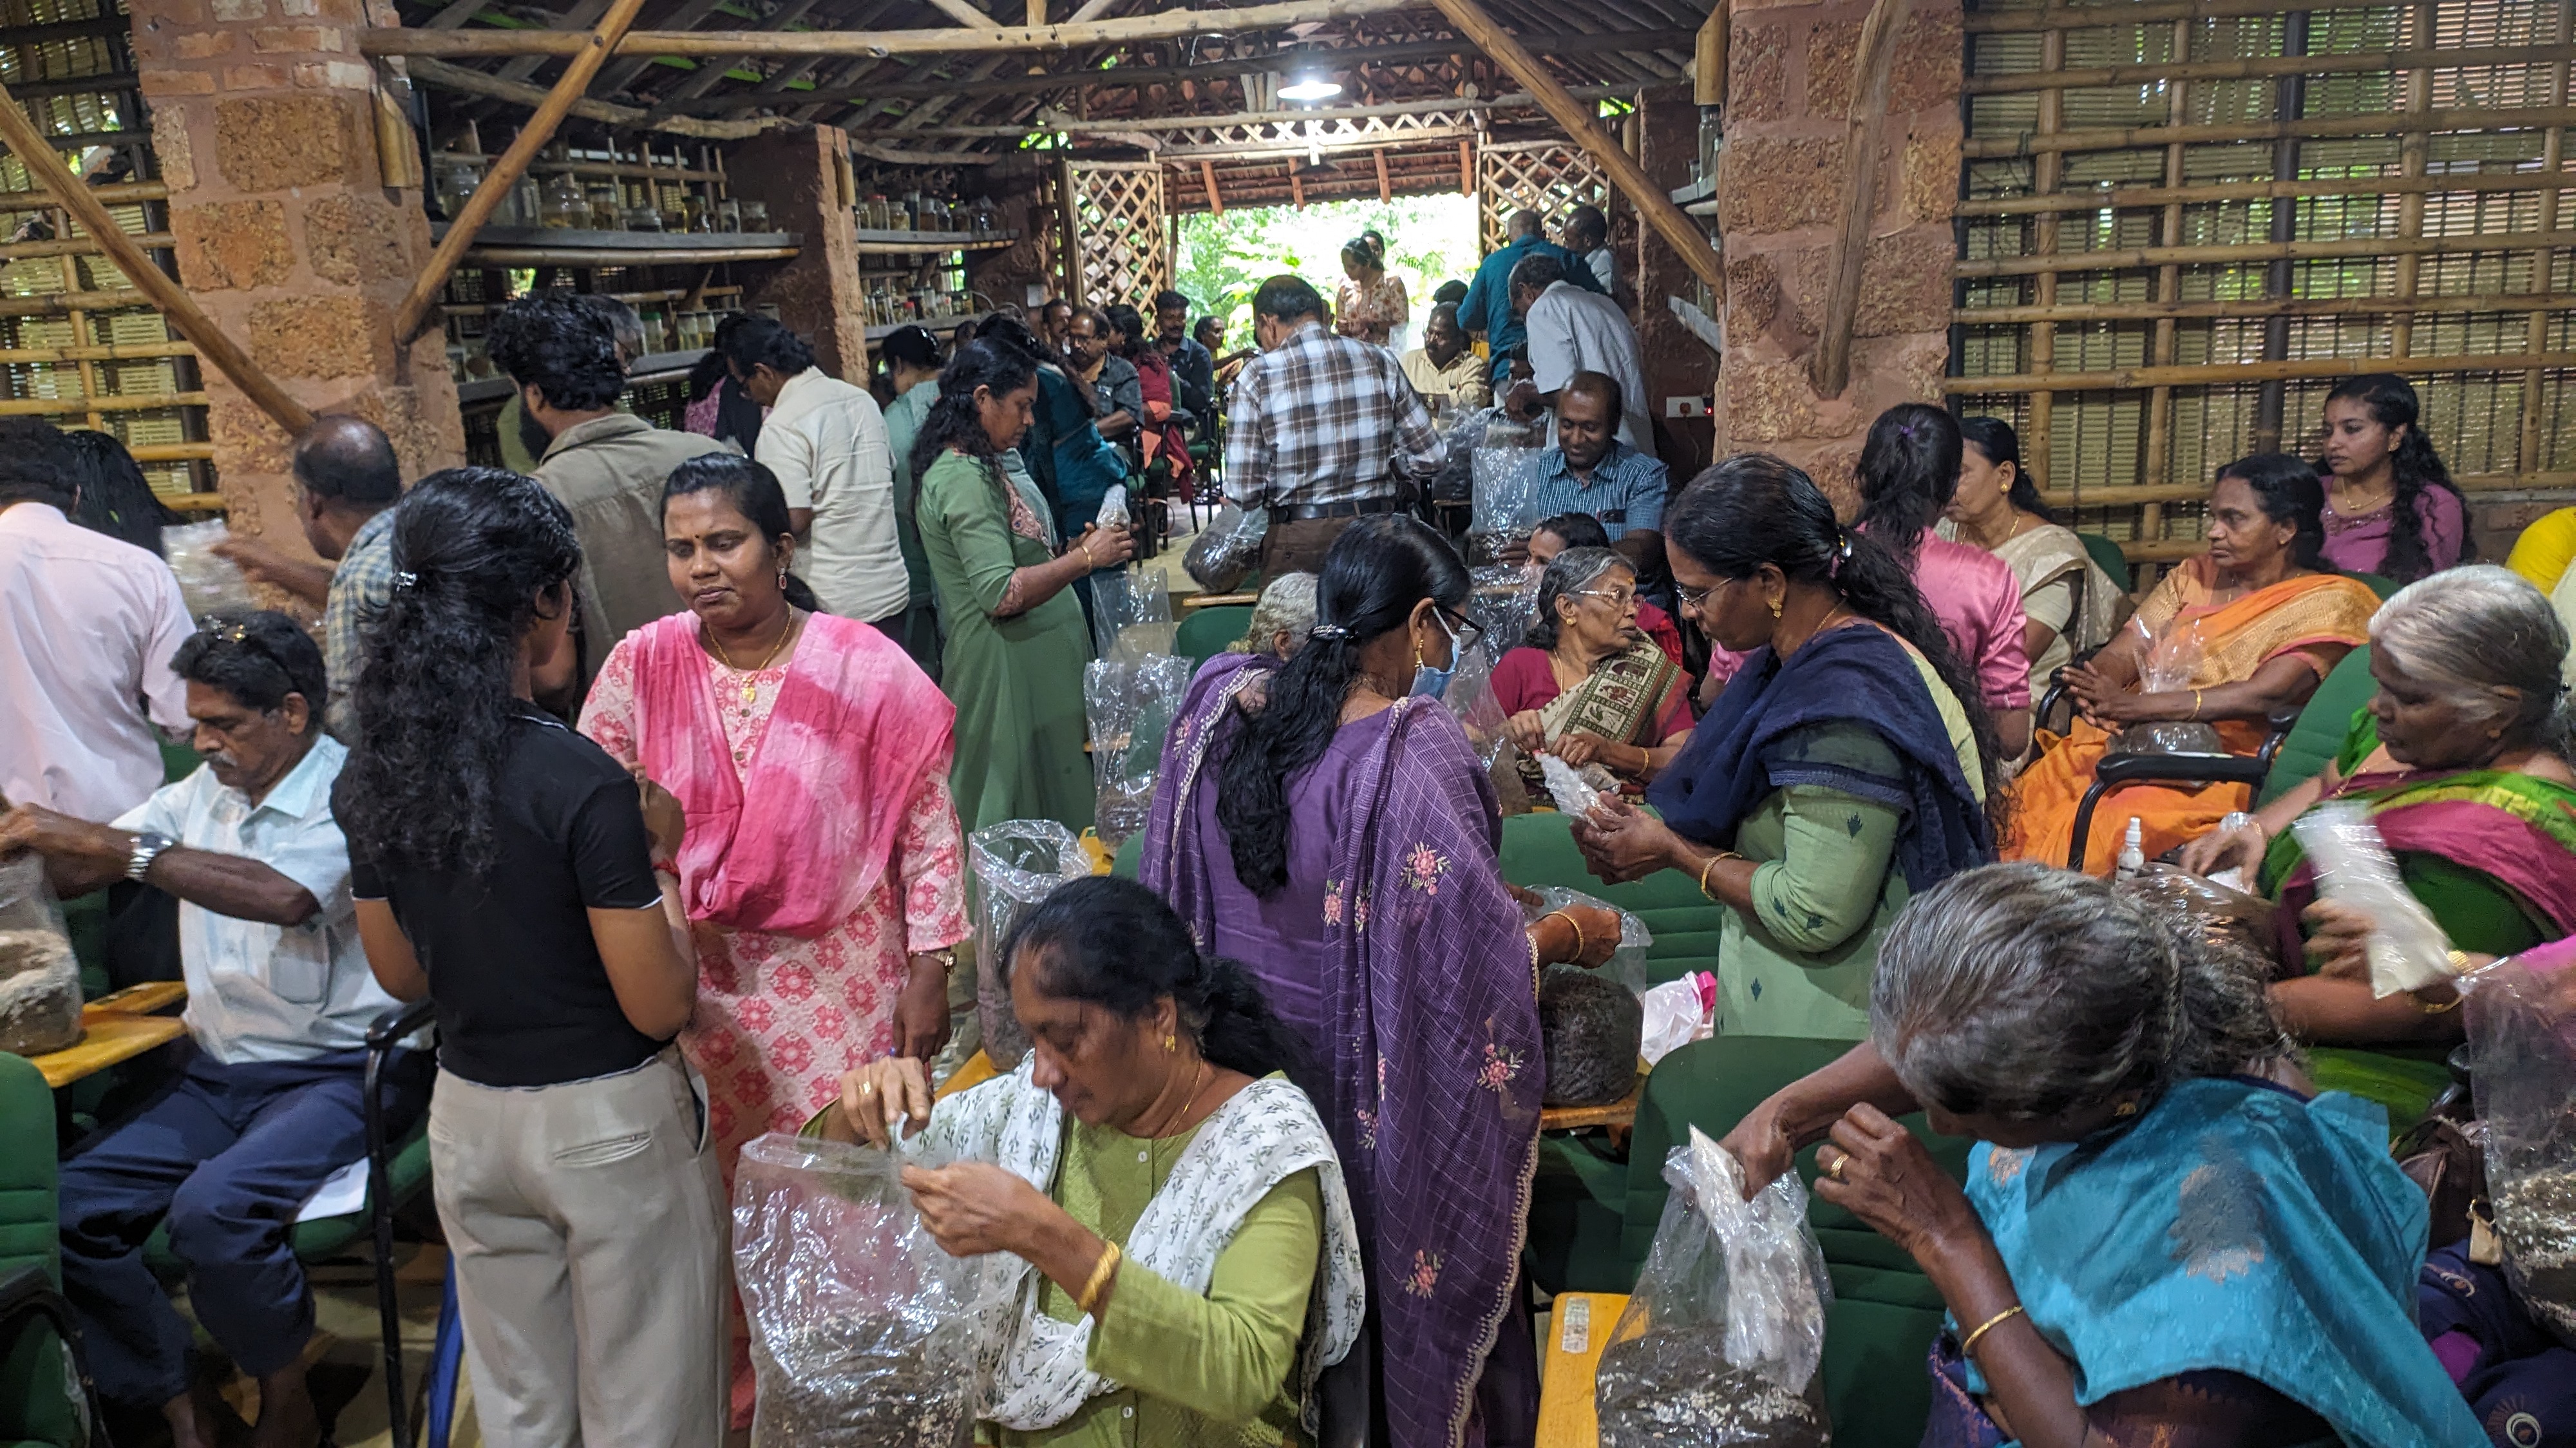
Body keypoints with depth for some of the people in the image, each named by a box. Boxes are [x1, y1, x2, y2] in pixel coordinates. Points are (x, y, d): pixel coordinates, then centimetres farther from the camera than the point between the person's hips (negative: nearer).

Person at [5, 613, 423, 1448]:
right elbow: (69, 874, 9)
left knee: (213, 1209, -30)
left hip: (338, 1074, -7)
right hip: (217, 1075, 7)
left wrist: (109, 844, -30)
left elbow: (282, 896, -32)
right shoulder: (203, 792, 10)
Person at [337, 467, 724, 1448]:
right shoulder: (580, 782, -23)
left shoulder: (370, 777, -3)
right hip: (609, 1119, -6)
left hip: (469, 1113, 6)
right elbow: (661, 1006, -18)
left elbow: (399, 975, 9)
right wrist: (660, 867, -4)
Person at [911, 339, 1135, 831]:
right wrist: (1084, 559, -18)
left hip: (1030, 663, 10)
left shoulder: (977, 468, 15)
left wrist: (1071, 551, 8)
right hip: (1007, 668, -10)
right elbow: (1001, 594, -25)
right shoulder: (964, 479, -18)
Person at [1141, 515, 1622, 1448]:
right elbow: (1476, 958, -23)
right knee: (1401, 1271, 18)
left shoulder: (1220, 707, -8)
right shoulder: (1413, 750, -25)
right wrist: (1572, 934, -3)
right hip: (1377, 1087, -5)